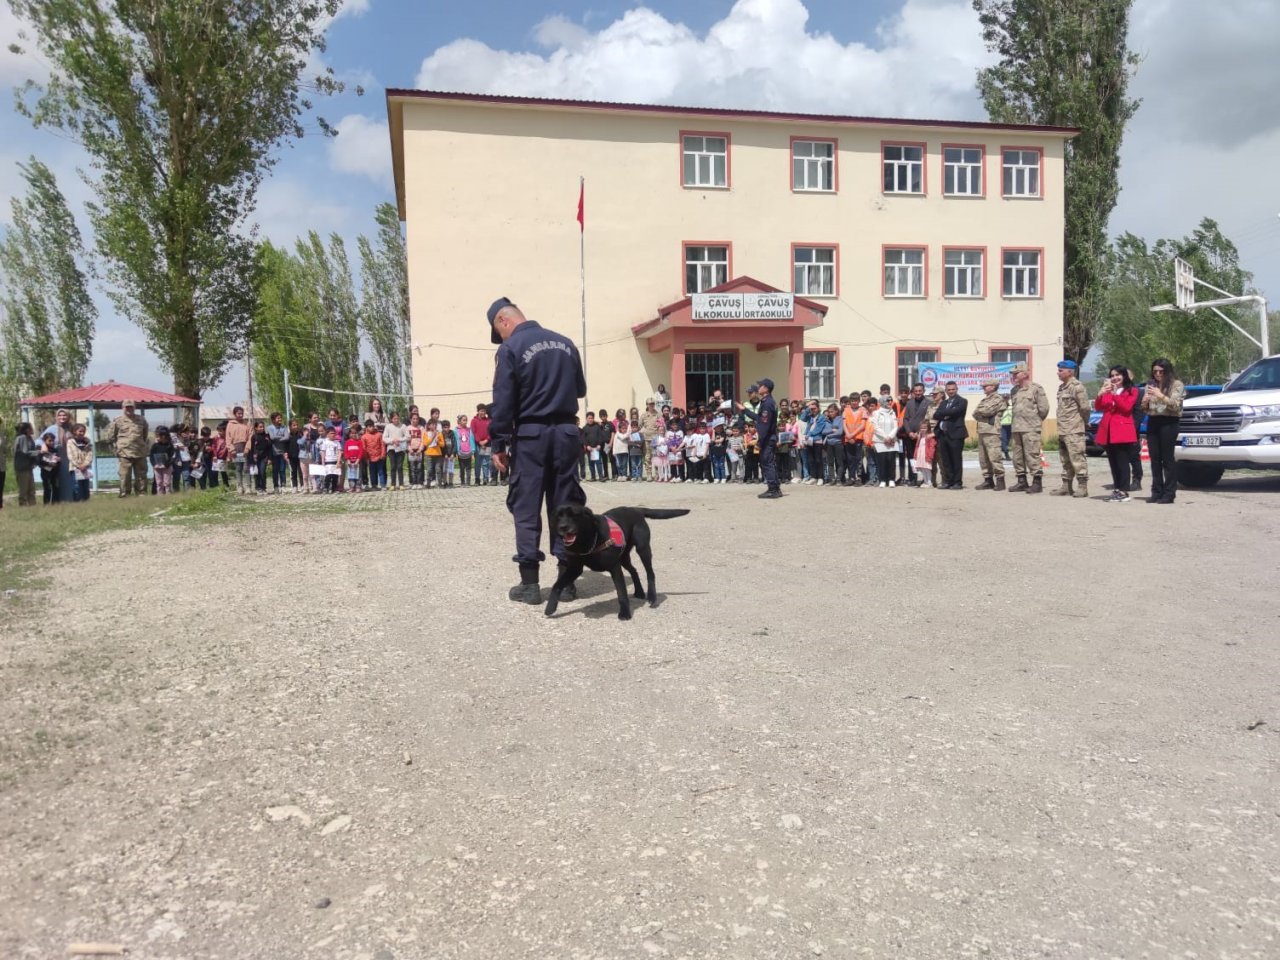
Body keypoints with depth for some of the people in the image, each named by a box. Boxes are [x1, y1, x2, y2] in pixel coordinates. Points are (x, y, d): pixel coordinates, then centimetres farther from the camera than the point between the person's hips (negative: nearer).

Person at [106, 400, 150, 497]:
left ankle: (141, 493, 15)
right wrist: (116, 447, 4)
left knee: (141, 474, 7)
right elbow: (110, 437, 7)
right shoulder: (117, 421, 0)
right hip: (125, 453, -3)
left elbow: (145, 433, 25)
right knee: (125, 475, -6)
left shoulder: (141, 419, 9)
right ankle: (124, 493, -1)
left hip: (140, 453, 3)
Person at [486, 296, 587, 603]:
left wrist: (498, 444, -5)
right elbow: (580, 389, 19)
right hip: (566, 432, 5)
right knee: (566, 507, 8)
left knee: (526, 509, 3)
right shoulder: (566, 343, 10)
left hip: (530, 434, -5)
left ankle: (529, 584, 5)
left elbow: (503, 402, -10)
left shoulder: (511, 348, -7)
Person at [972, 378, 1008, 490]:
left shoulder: (998, 399, -2)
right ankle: (988, 480, 13)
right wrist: (982, 413, -5)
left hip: (991, 431, -8)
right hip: (981, 431, 9)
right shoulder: (984, 399, 23)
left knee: (994, 456, -12)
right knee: (983, 458, 7)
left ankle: (1000, 480, -9)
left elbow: (987, 411, -15)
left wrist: (979, 411, 3)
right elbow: (975, 413, 14)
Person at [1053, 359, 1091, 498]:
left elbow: (1084, 407, -15)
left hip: (1074, 431, -10)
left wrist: (1084, 422, -2)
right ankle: (1066, 486, 20)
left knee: (1077, 458, -9)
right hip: (1062, 430, 10)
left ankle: (1082, 486, -7)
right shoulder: (1061, 387, 18)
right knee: (1065, 460, 14)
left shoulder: (1077, 387, -12)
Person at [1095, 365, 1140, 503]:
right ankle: (1116, 489, 13)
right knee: (1113, 462, 8)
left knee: (1122, 462, -7)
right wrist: (1100, 394, -12)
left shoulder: (1132, 391, 5)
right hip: (1108, 430, 5)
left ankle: (1124, 492, -7)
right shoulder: (1107, 391, 18)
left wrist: (1115, 393, -17)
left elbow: (1126, 407, -11)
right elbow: (1098, 407, 6)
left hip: (1122, 430, -5)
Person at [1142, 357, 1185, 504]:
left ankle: (1169, 494, -5)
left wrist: (1161, 396, -20)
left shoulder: (1176, 385, 0)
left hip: (1168, 423, -5)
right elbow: (1144, 408, 16)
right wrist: (1145, 401, -5)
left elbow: (1176, 405, -10)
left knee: (1167, 459, -6)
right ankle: (1156, 492, 8)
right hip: (1152, 423, 5)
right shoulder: (1151, 385, 15)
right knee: (1155, 459, 4)